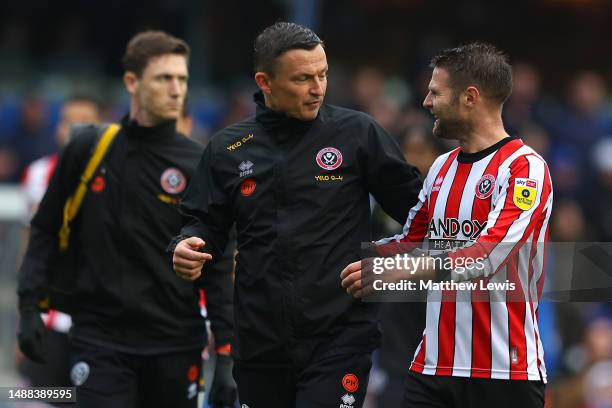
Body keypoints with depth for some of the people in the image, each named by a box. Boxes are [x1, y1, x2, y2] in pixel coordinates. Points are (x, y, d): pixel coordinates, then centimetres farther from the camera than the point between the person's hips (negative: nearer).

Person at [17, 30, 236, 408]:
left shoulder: (199, 166, -1)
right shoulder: (87, 149, 1)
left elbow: (218, 266, 0)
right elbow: (47, 230, 9)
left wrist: (227, 353, -6)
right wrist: (30, 305, -1)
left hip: (176, 346, 1)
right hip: (99, 340, -1)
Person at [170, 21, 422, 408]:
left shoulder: (357, 132, -1)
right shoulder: (228, 150, 8)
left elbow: (414, 207, 3)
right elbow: (208, 226, 14)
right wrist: (188, 250, -7)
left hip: (339, 337, -3)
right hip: (260, 344, 4)